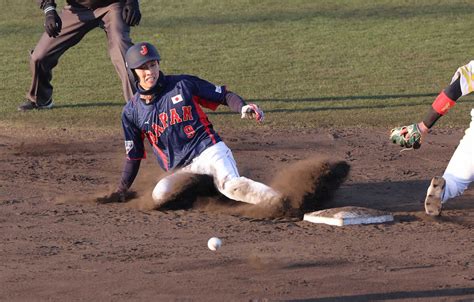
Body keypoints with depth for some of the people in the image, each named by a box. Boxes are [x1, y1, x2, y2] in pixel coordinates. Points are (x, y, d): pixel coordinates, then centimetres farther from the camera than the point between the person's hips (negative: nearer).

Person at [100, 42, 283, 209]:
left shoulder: (183, 85, 5)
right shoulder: (131, 112, 10)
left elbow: (225, 96, 8)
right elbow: (133, 156, 18)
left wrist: (243, 108, -12)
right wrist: (122, 191, 15)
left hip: (209, 151, -2)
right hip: (178, 170, 3)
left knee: (231, 185, -32)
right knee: (159, 197, -29)